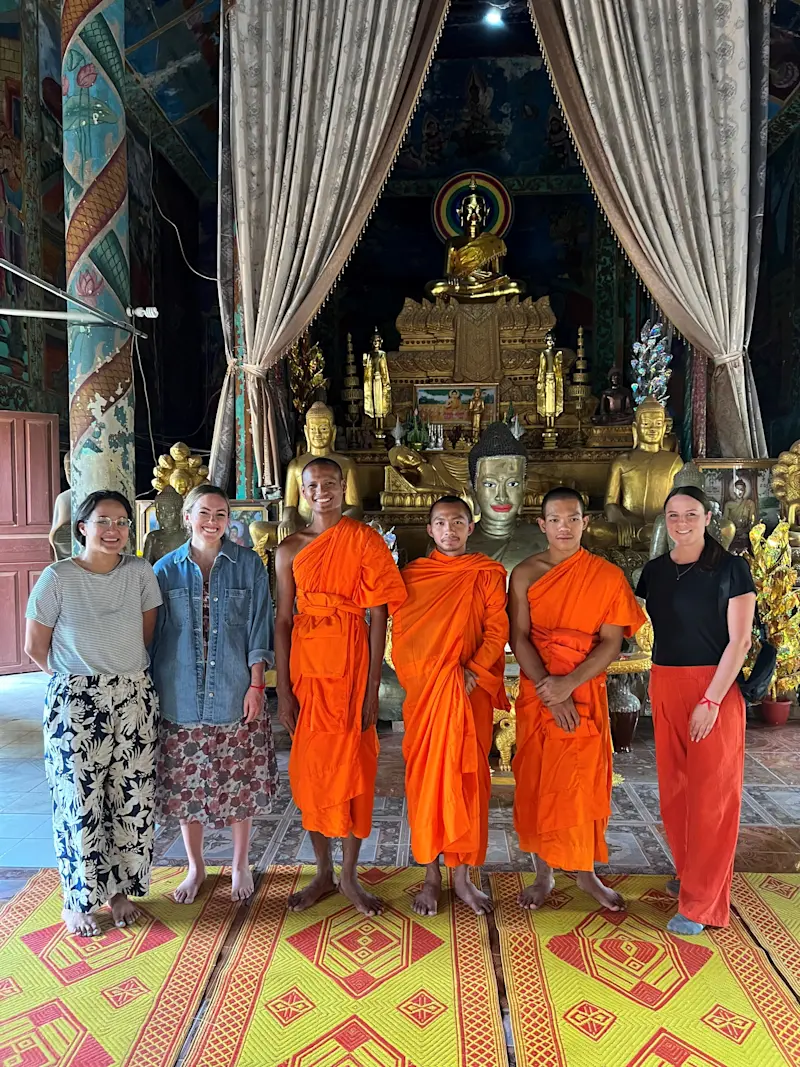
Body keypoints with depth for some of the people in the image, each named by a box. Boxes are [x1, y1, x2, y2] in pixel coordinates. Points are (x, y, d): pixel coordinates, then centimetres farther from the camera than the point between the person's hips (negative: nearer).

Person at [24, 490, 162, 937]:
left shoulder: (141, 572, 0)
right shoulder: (58, 577, -7)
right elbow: (35, 646, -1)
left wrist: (124, 670, 6)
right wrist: (76, 677, 5)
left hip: (134, 696, 3)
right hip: (76, 701, -3)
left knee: (133, 796, 8)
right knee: (81, 800, 4)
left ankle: (121, 888, 27)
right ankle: (79, 900, 23)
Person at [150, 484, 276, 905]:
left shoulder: (248, 565, -2)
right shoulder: (166, 569, 2)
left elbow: (258, 629, -2)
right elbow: (155, 633, 6)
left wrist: (256, 685, -7)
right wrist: (152, 690, 4)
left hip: (235, 693, -1)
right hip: (180, 696, 2)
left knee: (240, 783, 8)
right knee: (185, 784, 11)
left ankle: (240, 865, 29)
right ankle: (195, 867, 32)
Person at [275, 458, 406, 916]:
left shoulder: (364, 539, -2)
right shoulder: (291, 548, 6)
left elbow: (379, 615, -5)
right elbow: (283, 619, 5)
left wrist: (373, 686, -9)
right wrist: (283, 689, -1)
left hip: (351, 659, -2)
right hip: (305, 660, 3)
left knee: (352, 763, 4)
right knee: (310, 765, 9)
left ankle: (350, 875, 23)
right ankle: (323, 873, 28)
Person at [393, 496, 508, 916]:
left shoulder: (488, 574, 5)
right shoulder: (412, 574, 6)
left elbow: (497, 629, -2)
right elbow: (401, 634, 3)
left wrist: (473, 671, -15)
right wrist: (427, 676, -9)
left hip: (472, 691, 0)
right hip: (425, 692, 1)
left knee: (467, 778, 4)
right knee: (426, 777, 4)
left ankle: (462, 875, 17)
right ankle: (432, 875, 16)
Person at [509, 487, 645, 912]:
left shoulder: (607, 576, -2)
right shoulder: (525, 573, 0)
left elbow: (612, 642, -7)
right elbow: (519, 637, -6)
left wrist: (568, 683, -19)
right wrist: (549, 691, -16)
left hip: (586, 693, -1)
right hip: (536, 693, 1)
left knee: (583, 782, 6)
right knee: (536, 782, 7)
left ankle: (586, 873, 26)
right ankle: (543, 874, 23)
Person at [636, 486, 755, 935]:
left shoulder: (731, 569, -6)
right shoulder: (654, 571, 6)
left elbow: (740, 639, -10)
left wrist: (712, 700, -16)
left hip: (715, 688, -4)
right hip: (665, 687, 5)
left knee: (711, 793, 2)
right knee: (675, 787, 13)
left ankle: (700, 902, 13)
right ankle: (690, 873, 33)